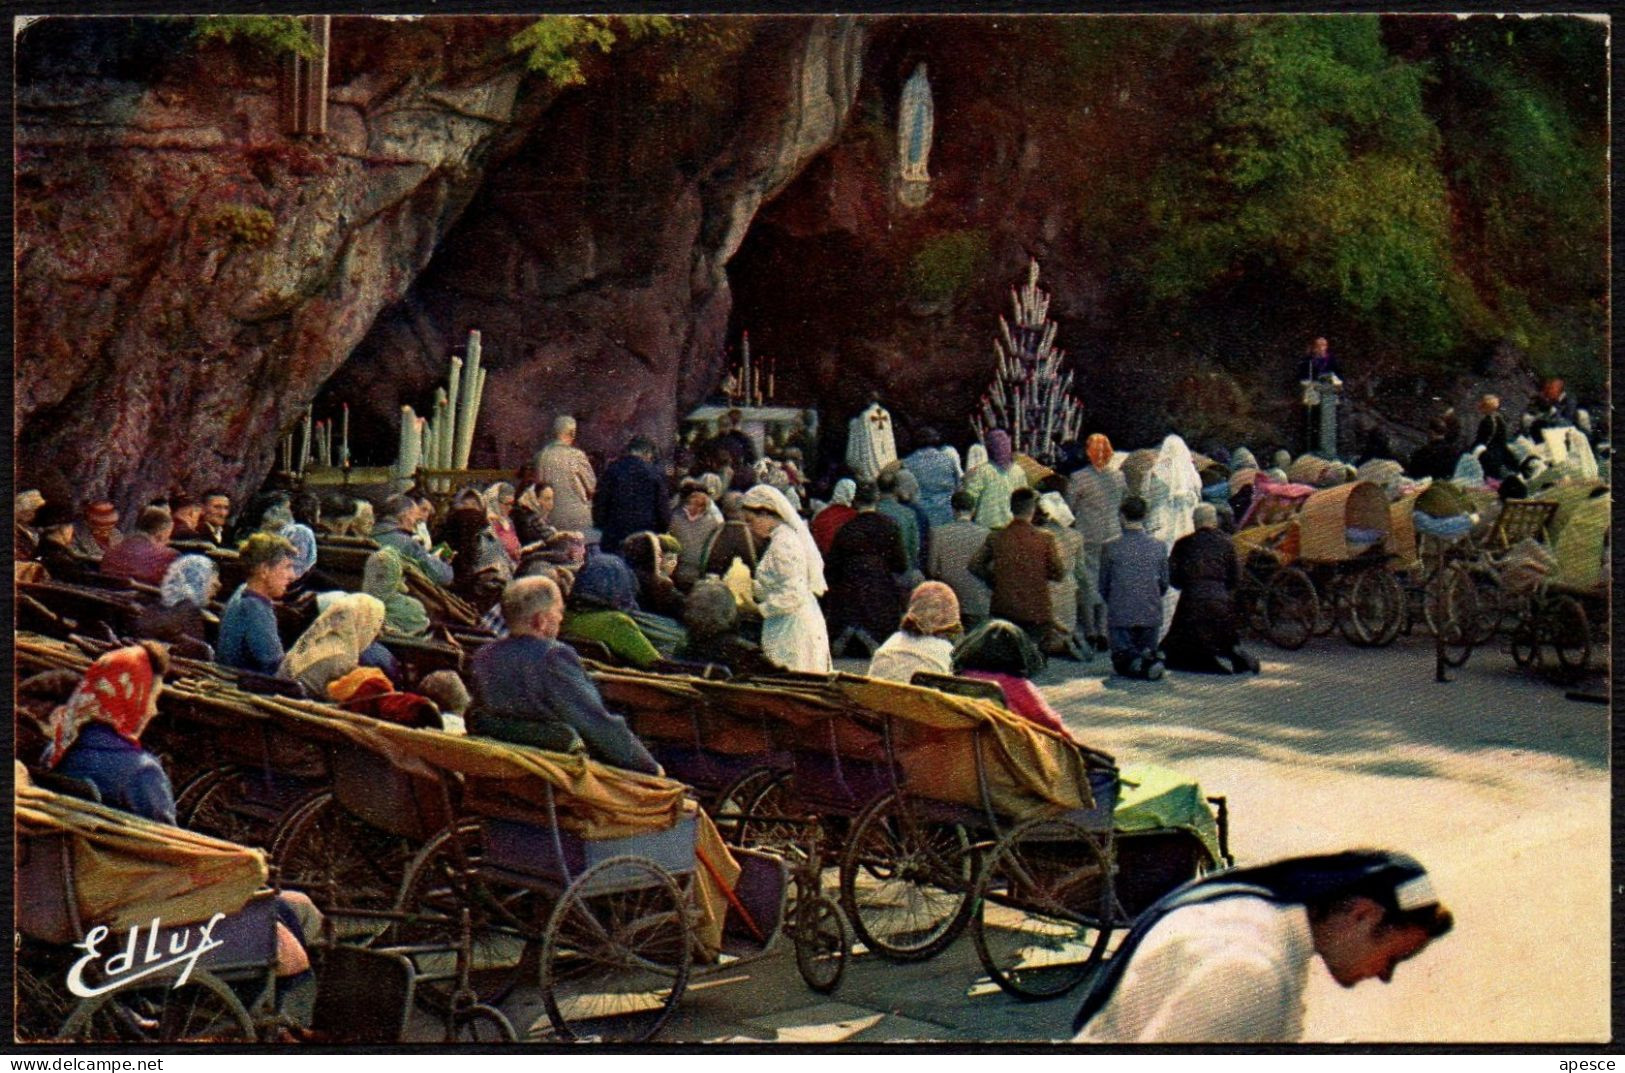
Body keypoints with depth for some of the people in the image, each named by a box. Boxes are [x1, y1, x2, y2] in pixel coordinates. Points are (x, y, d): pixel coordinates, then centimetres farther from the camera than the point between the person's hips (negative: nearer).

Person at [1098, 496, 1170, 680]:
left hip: (1120, 615, -2)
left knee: (1121, 663, 10)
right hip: (1151, 615, 2)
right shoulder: (1159, 546, -1)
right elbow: (1164, 584, 9)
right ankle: (1149, 661, -20)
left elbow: (1103, 586, 3)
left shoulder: (1111, 548, -7)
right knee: (1149, 653, 15)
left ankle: (1134, 662, -24)